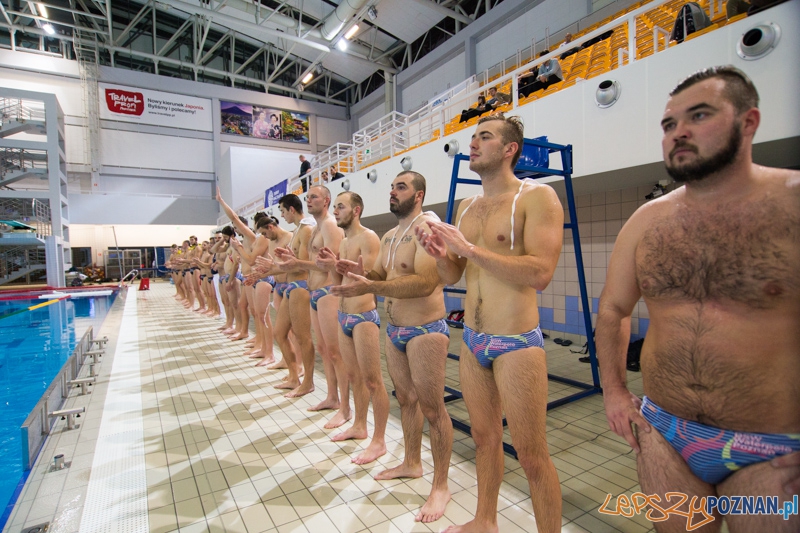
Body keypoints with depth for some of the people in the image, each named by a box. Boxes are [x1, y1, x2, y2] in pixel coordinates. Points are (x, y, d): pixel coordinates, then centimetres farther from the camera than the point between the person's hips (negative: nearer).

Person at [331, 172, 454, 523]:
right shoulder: (389, 237, 13)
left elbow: (425, 282, -27)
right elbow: (380, 278, 16)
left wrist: (370, 287, -33)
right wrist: (361, 273, -6)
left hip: (425, 331, -8)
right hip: (394, 331, 8)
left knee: (432, 409, 2)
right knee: (406, 399, 20)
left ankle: (441, 486, 20)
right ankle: (412, 464, 40)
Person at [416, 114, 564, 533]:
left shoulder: (536, 197, -9)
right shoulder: (466, 207, 11)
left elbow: (540, 273, -22)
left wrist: (469, 248, -21)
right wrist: (439, 252, -8)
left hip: (516, 343, -6)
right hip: (471, 341, 7)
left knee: (532, 457, 4)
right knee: (484, 437, 21)